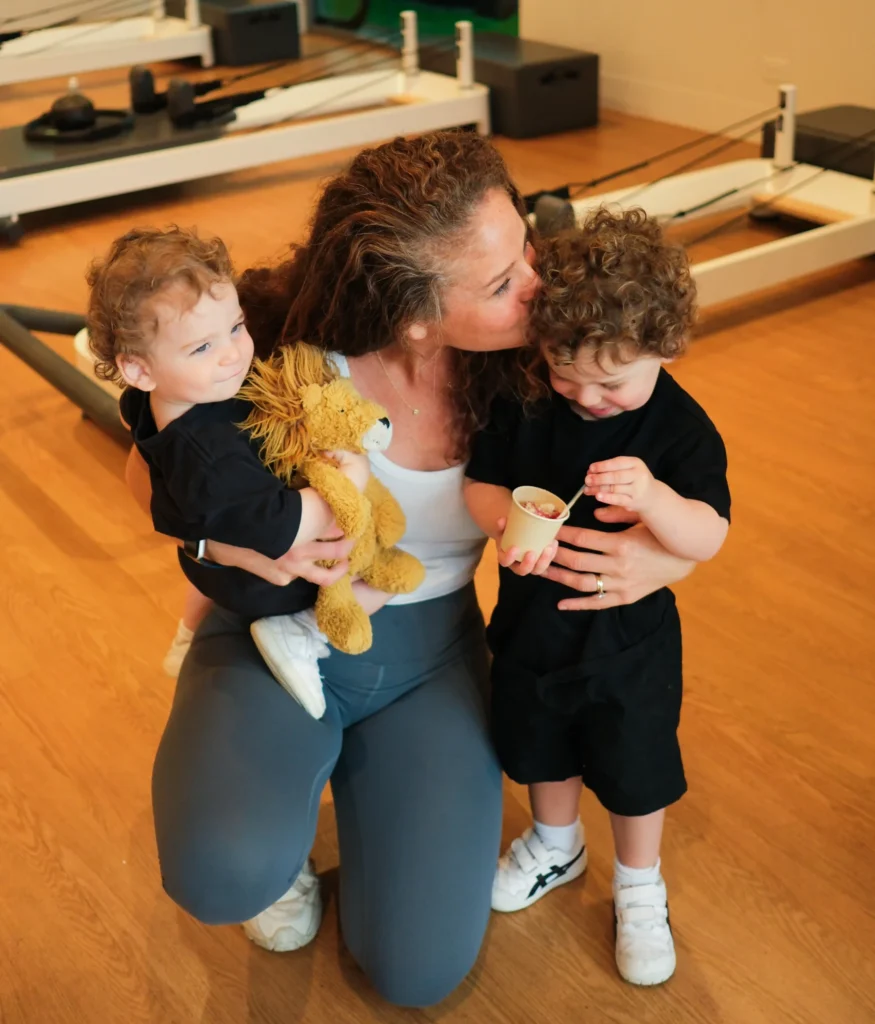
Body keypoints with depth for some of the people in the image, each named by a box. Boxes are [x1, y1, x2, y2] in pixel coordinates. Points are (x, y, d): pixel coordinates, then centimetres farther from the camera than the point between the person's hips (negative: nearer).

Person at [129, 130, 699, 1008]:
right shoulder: (284, 352, -25)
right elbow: (152, 472, -8)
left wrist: (663, 557, -30)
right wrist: (230, 535, -31)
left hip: (432, 651, 3)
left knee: (420, 971, -4)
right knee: (227, 872, -33)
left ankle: (359, 767, 24)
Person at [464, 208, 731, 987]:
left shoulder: (681, 429, -23)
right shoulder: (525, 400, -15)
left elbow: (708, 538, -29)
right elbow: (481, 480, -10)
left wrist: (651, 496, -49)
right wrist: (506, 519, -34)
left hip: (628, 638, -3)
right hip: (533, 623, 4)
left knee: (633, 770, 15)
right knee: (541, 748, 26)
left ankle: (638, 887, 43)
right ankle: (556, 845, 56)